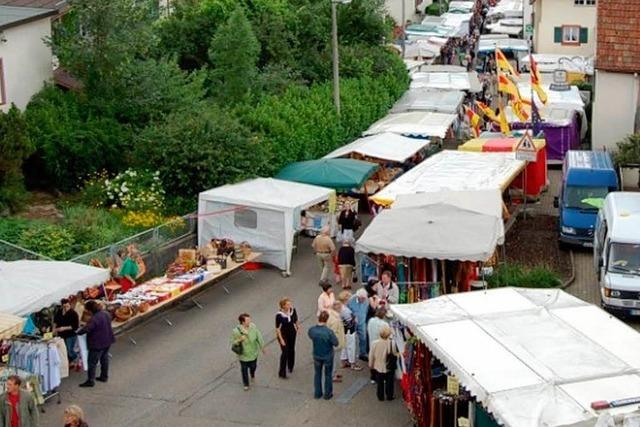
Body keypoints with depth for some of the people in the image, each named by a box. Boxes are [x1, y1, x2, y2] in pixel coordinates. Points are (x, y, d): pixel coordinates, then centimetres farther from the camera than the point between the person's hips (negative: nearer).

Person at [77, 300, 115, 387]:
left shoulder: (94, 318, -27)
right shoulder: (106, 314, 1)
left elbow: (86, 329, -27)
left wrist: (78, 332, -7)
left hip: (97, 343, -9)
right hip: (107, 341, 9)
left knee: (92, 362, 0)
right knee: (104, 359, 21)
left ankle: (90, 381, 4)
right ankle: (104, 377, 32)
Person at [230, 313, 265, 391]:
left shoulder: (253, 327, -20)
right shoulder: (236, 331, -27)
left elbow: (259, 337, -5)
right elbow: (232, 342, -13)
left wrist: (262, 348, 6)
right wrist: (239, 340, -34)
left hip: (253, 353, 3)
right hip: (243, 355, -3)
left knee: (253, 367, 25)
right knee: (244, 370, 15)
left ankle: (252, 375, 62)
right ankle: (246, 384, 42)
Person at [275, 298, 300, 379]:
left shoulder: (293, 310, -14)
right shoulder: (279, 315, -26)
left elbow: (296, 319, 7)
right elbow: (277, 328, -19)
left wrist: (298, 327, 15)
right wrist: (281, 339, -19)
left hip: (292, 333, 5)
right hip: (283, 334, -5)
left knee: (291, 350, 21)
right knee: (285, 352, -6)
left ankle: (290, 366, 46)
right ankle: (282, 372, 5)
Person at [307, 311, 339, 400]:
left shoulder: (311, 330, -20)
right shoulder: (329, 332, -31)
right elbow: (336, 343, -19)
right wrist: (334, 336, -3)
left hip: (317, 355, 3)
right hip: (328, 356, -3)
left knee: (317, 374, 23)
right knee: (328, 375, 18)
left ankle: (317, 393, 34)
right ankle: (327, 394, 31)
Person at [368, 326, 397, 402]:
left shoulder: (375, 343, -20)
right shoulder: (391, 343, -24)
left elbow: (371, 355, -9)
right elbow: (395, 353, -12)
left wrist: (371, 364, 6)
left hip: (378, 367, 1)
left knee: (380, 383, 19)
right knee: (389, 382, 19)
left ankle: (380, 396, 30)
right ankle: (389, 396, 29)